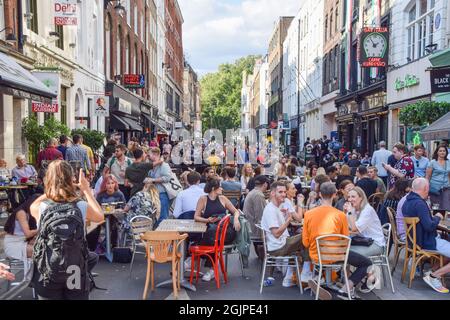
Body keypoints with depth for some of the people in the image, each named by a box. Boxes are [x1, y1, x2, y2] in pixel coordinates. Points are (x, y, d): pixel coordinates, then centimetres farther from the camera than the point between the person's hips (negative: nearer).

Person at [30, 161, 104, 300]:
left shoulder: (39, 208, -13)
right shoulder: (82, 206, -13)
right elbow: (100, 217, 9)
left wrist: (51, 190, 13)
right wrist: (87, 190, 11)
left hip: (47, 273, 2)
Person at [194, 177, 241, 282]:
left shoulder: (222, 199, 15)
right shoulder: (203, 199, 8)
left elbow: (236, 211, 19)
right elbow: (196, 217, 3)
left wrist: (236, 218, -4)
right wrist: (207, 220, -15)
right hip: (211, 232, 0)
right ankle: (212, 269, -19)